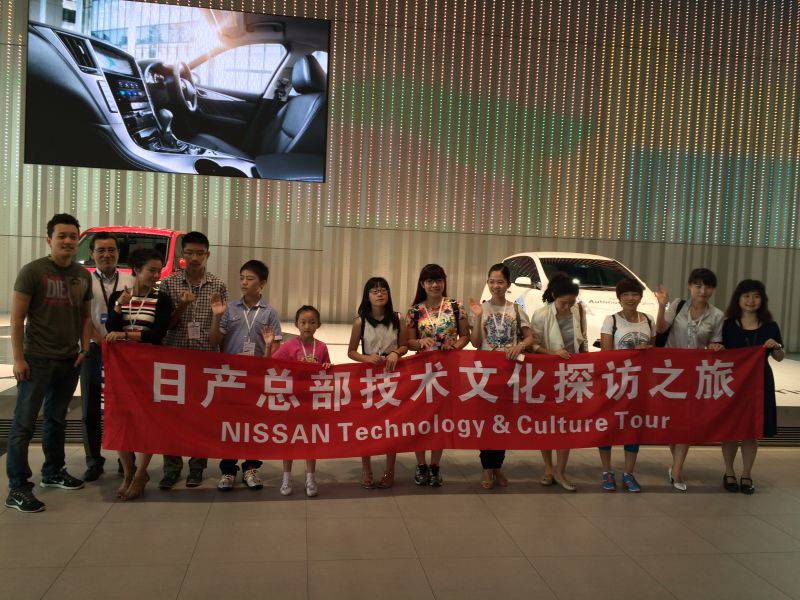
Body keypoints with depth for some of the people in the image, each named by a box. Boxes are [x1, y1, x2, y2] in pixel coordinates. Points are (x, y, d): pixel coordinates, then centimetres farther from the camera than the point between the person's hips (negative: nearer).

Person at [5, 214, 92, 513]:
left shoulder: (83, 275, 9)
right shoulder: (32, 271, -7)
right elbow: (17, 317, -8)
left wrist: (84, 349, 6)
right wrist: (18, 358, -12)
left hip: (70, 360, 5)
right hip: (37, 359, -5)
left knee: (57, 419, 17)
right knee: (24, 424, -2)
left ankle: (53, 472, 31)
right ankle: (17, 489, 4)